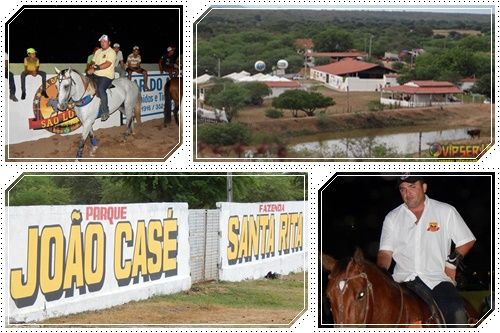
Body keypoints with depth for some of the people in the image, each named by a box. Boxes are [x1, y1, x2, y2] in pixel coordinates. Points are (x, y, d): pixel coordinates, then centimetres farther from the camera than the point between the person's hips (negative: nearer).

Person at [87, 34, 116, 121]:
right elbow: (94, 62, 19)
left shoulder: (111, 52, -6)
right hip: (96, 75, 8)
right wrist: (91, 68, -5)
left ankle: (105, 112, -23)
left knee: (101, 89, -31)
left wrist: (95, 68, -23)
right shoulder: (98, 51, 18)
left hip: (107, 76, -8)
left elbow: (107, 64, -18)